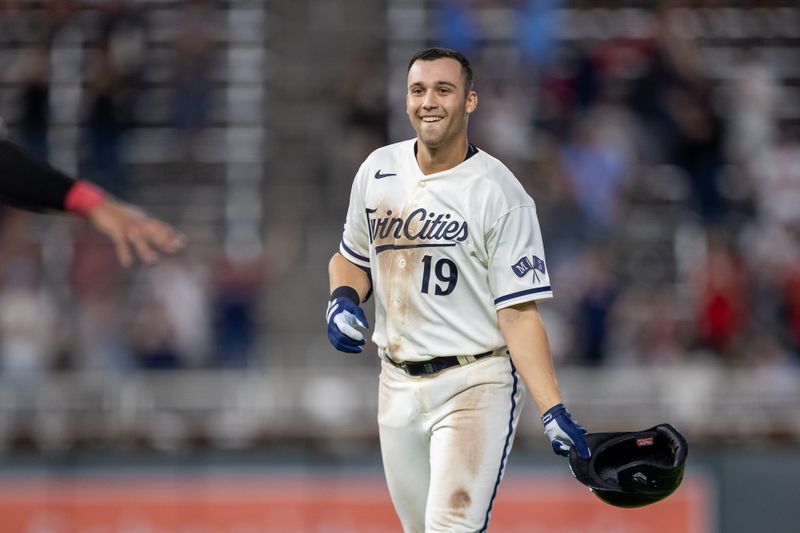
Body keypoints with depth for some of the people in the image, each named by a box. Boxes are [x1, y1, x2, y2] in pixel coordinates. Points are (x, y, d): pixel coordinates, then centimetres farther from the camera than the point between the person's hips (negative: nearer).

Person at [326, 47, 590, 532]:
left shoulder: (500, 194, -11)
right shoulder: (379, 170, 6)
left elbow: (518, 314, -13)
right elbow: (351, 258, 21)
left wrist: (553, 410, -23)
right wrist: (344, 299, -3)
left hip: (475, 385, -6)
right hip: (398, 385, 6)